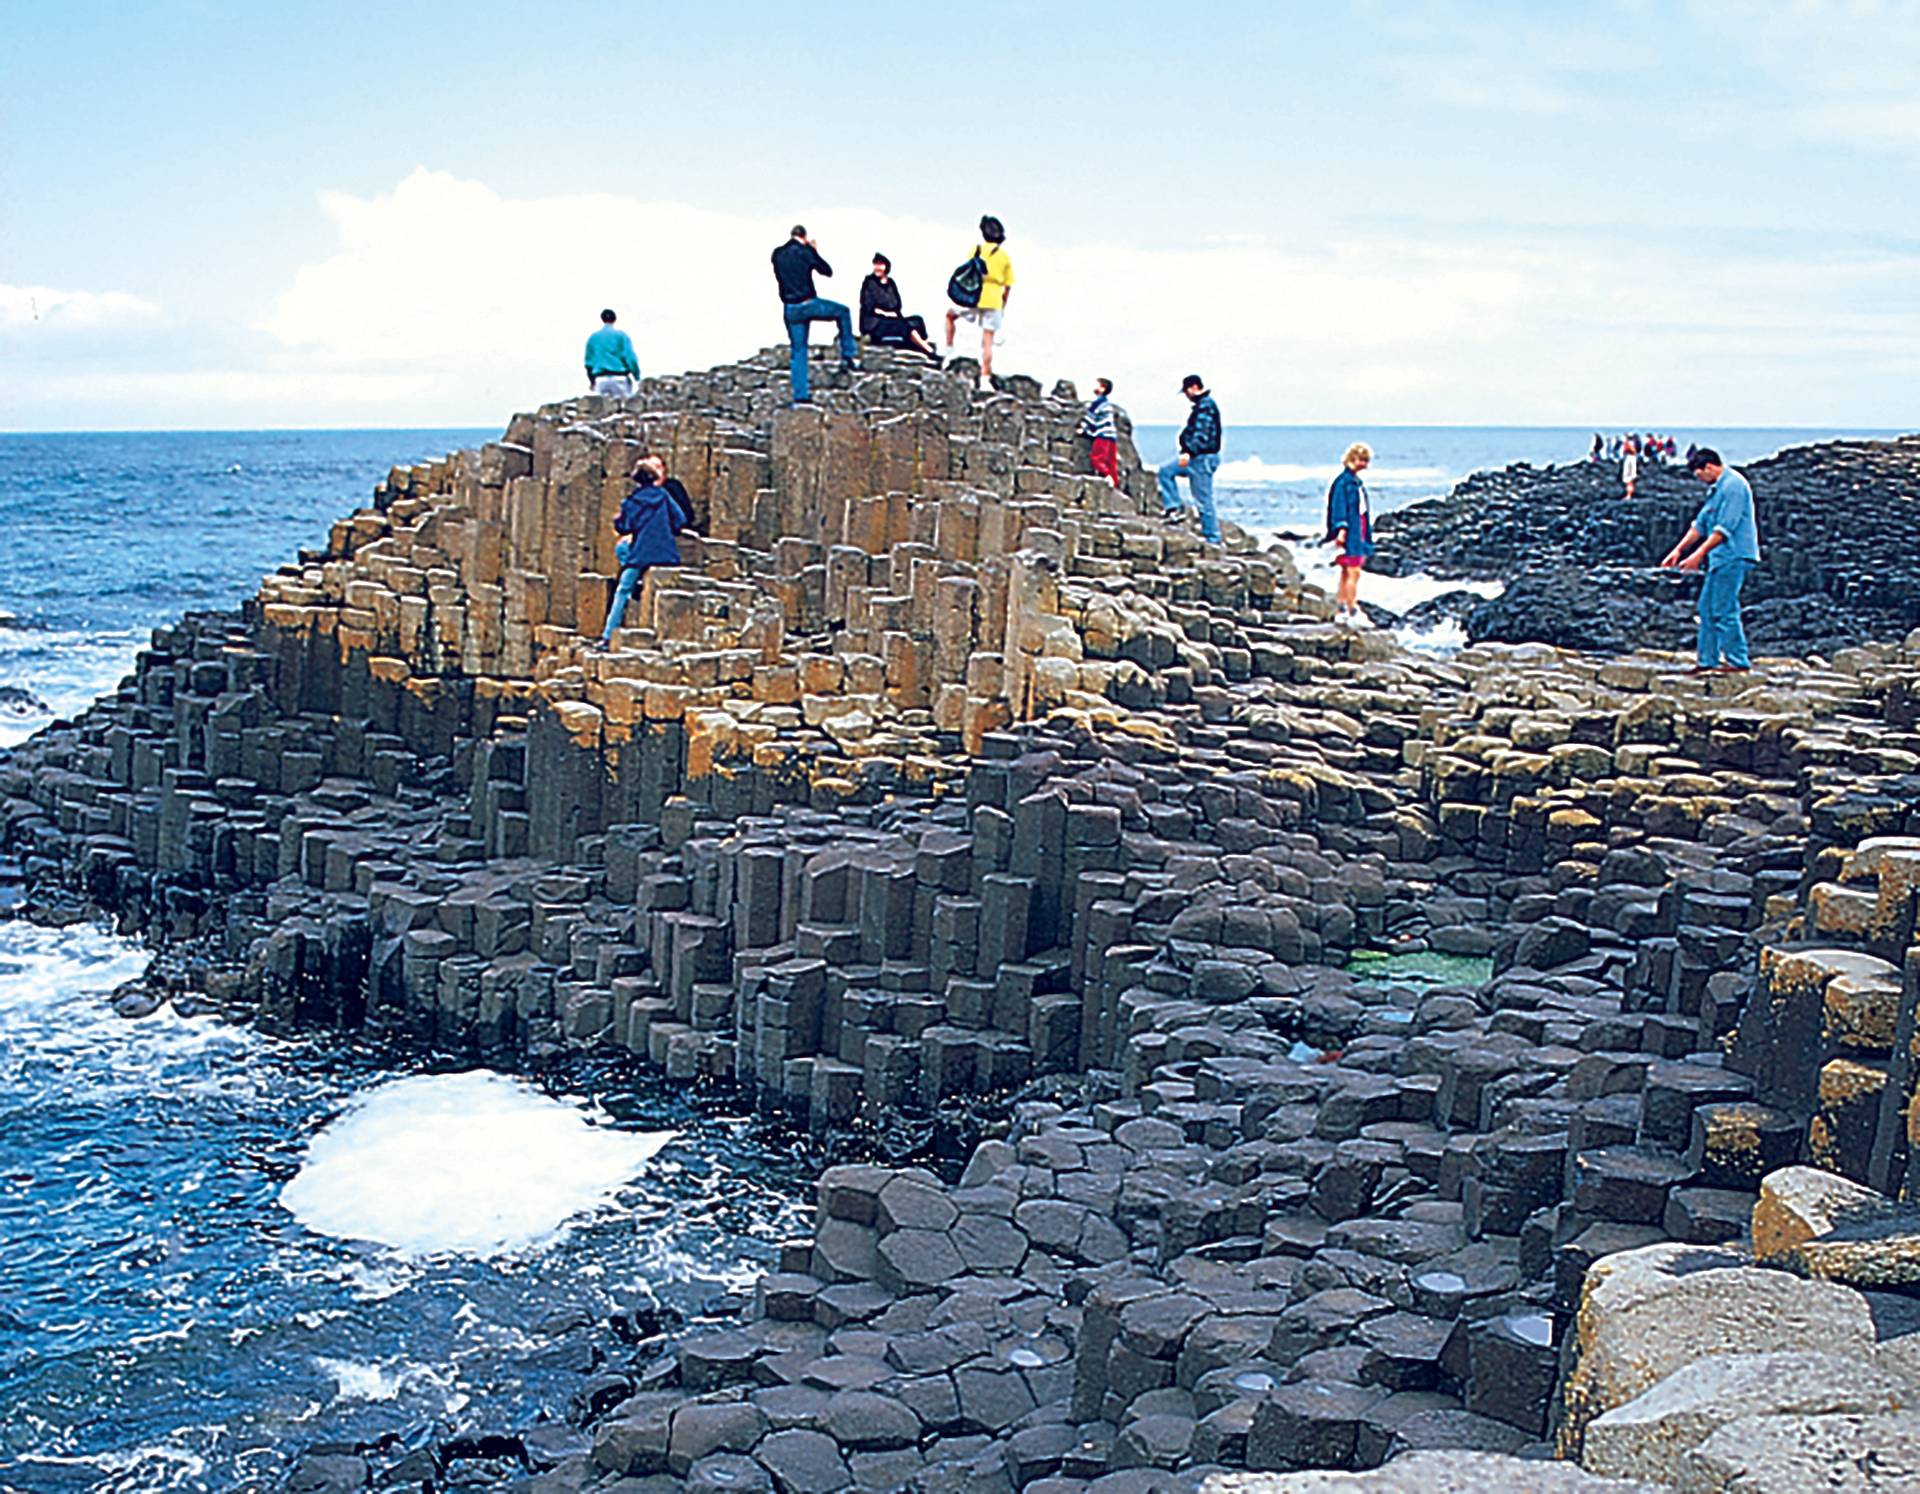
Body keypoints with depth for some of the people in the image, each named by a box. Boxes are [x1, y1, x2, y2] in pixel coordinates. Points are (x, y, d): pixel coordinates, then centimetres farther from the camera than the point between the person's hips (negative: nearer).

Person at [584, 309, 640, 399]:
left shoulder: (593, 338, 10)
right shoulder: (621, 335, -1)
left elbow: (589, 360, 13)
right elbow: (630, 357, -7)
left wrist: (592, 381, 22)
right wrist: (637, 376, 1)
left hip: (600, 379, 3)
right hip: (619, 377, -3)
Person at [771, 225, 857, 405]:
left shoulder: (777, 254, 6)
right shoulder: (805, 251, -7)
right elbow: (827, 270, 3)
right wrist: (814, 251, 15)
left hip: (790, 309, 4)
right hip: (808, 304, -4)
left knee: (798, 350, 10)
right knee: (843, 312, 19)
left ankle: (800, 396, 6)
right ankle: (848, 358, 14)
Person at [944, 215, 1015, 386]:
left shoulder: (977, 249, 2)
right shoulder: (1005, 256, 8)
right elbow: (1008, 286, 8)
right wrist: (1003, 306, 18)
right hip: (994, 301, 2)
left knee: (950, 315, 26)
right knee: (988, 341, 3)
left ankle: (949, 350, 20)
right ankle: (985, 378, -2)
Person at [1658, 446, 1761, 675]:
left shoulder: (1733, 485, -14)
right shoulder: (1717, 488, 18)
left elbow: (1725, 527, -20)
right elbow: (1700, 523, 23)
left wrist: (1699, 554, -20)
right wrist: (1679, 550, 18)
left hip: (1734, 556, -10)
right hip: (1722, 558, 10)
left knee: (1724, 610, -10)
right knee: (1708, 608, 10)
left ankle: (1738, 661, -6)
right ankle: (1708, 661, 14)